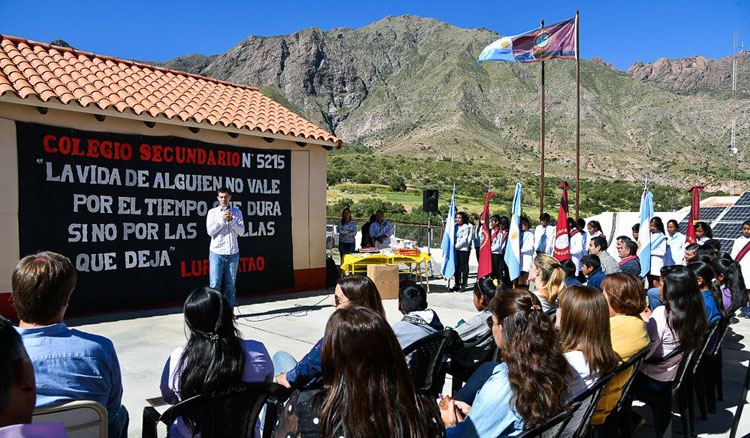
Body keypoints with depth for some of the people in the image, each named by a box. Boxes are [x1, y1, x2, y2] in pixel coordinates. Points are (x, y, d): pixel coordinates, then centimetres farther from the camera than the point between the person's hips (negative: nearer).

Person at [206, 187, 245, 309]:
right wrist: (223, 220, -12)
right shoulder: (212, 212, 5)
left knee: (230, 285, 6)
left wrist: (231, 220, -11)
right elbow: (210, 231, -6)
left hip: (233, 253, 2)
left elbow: (241, 231, 1)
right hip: (217, 252, -2)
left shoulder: (237, 212, 9)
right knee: (214, 285, -6)